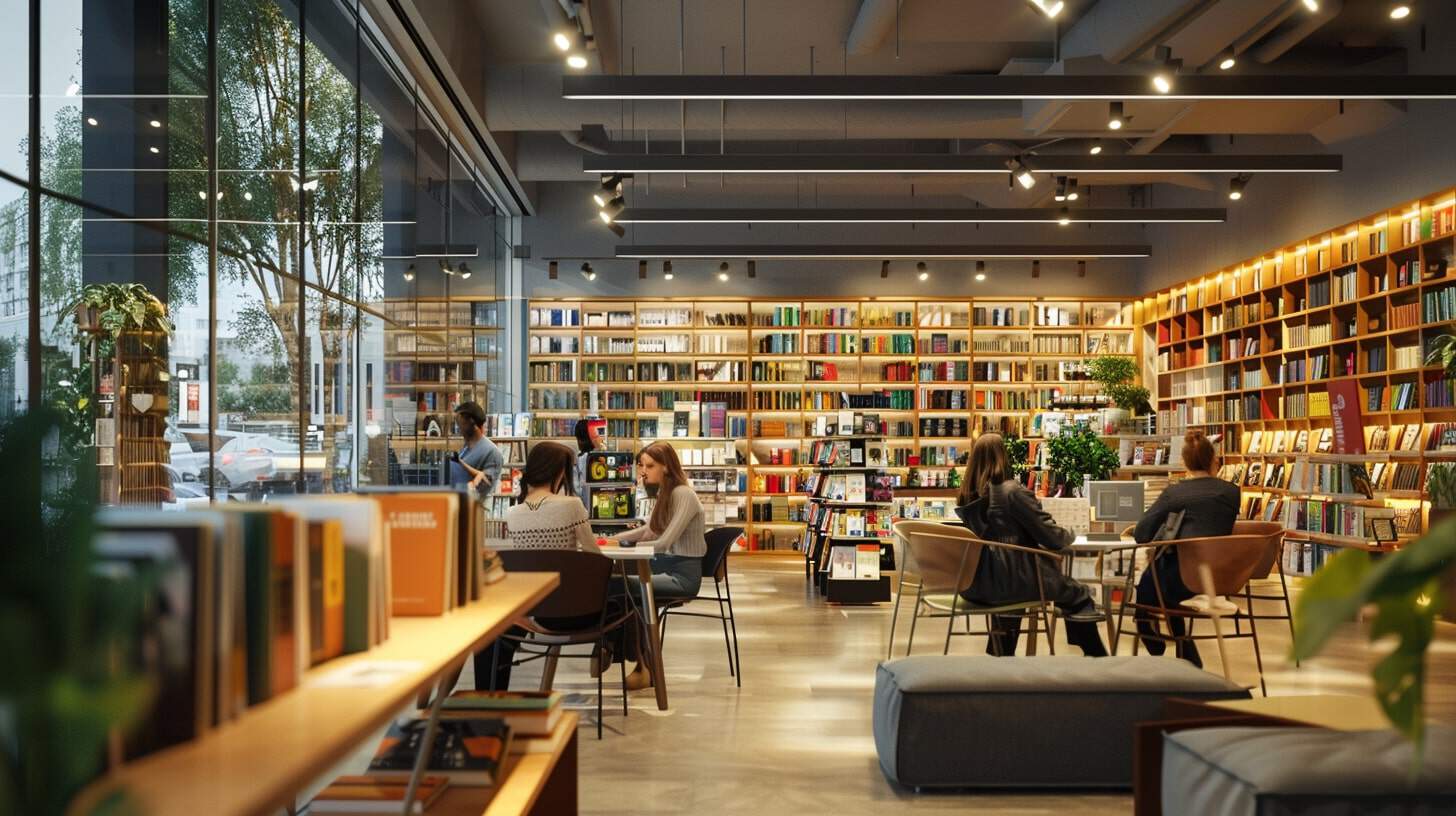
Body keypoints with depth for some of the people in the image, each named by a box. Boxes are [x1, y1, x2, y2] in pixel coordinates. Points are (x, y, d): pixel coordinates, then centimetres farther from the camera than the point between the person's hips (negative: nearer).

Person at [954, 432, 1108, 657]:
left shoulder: (967, 494, 4)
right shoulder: (1013, 492, -15)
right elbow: (1052, 538, -11)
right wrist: (1069, 536, 12)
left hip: (975, 585, 7)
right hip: (1011, 581, -7)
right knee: (1078, 596, 13)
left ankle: (1002, 656, 41)